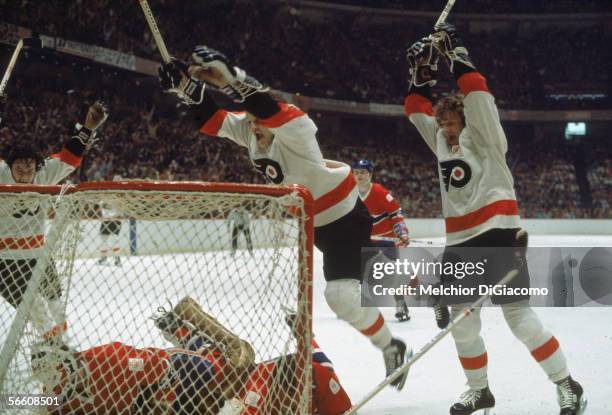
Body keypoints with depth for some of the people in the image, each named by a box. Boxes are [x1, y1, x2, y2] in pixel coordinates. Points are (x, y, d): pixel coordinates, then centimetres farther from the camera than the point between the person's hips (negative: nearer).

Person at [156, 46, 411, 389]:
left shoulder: (295, 130, -32)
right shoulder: (248, 131, -9)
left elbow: (273, 112, -51)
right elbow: (214, 120, -2)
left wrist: (229, 77, -62)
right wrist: (187, 87, -18)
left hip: (343, 214, -9)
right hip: (297, 216, 9)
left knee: (342, 294, -14)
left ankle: (392, 348, 6)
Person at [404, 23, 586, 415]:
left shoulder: (484, 138, -1)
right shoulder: (442, 143, 17)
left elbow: (478, 93, -14)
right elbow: (418, 109, 22)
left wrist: (456, 52, -11)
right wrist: (422, 72, 14)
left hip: (498, 236, -7)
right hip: (460, 243, 7)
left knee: (519, 316, -11)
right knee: (461, 320, 7)